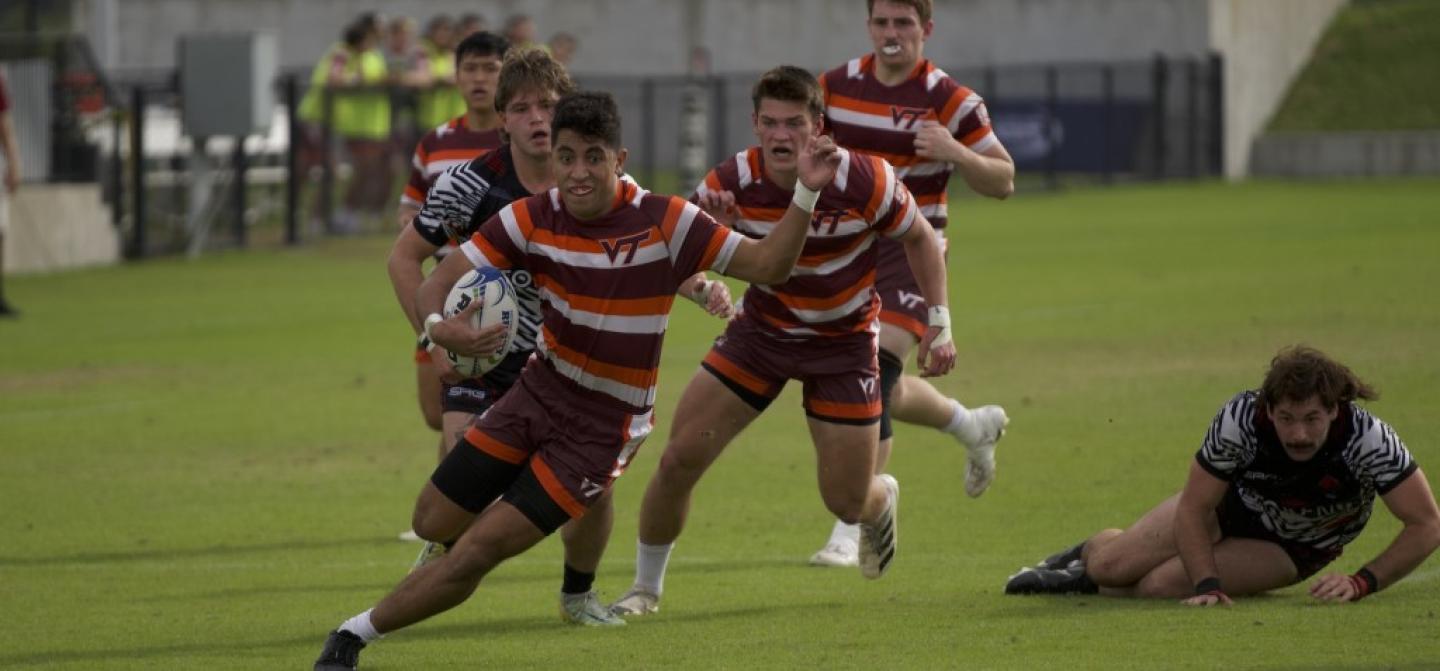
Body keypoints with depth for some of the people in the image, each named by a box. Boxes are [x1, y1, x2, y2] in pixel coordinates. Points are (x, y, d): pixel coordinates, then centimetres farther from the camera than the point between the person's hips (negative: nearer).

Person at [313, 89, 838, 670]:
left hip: (602, 427, -4)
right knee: (434, 520, 7)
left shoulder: (664, 222, -18)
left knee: (477, 552, -10)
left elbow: (768, 265, -14)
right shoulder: (531, 219, -10)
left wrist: (806, 194, -28)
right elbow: (439, 281, -10)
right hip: (540, 390, 4)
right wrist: (438, 327, -33)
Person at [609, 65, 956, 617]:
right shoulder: (732, 182, -20)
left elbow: (919, 238, -5)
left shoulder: (863, 180, -24)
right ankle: (646, 587, 11)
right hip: (761, 329, 2)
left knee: (847, 503, 1)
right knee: (679, 460, -10)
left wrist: (939, 324, -9)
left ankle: (884, 499, 42)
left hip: (843, 342, -1)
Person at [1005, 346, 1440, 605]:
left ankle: (1087, 583, 13)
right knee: (1111, 565, -4)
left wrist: (1361, 584, -39)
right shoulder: (1240, 420, -33)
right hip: (1232, 503, 1)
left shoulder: (1369, 440, -38)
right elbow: (1192, 509, -22)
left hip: (1294, 549, -1)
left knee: (1162, 585, -21)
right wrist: (1208, 585, -33)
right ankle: (1088, 554, 35)